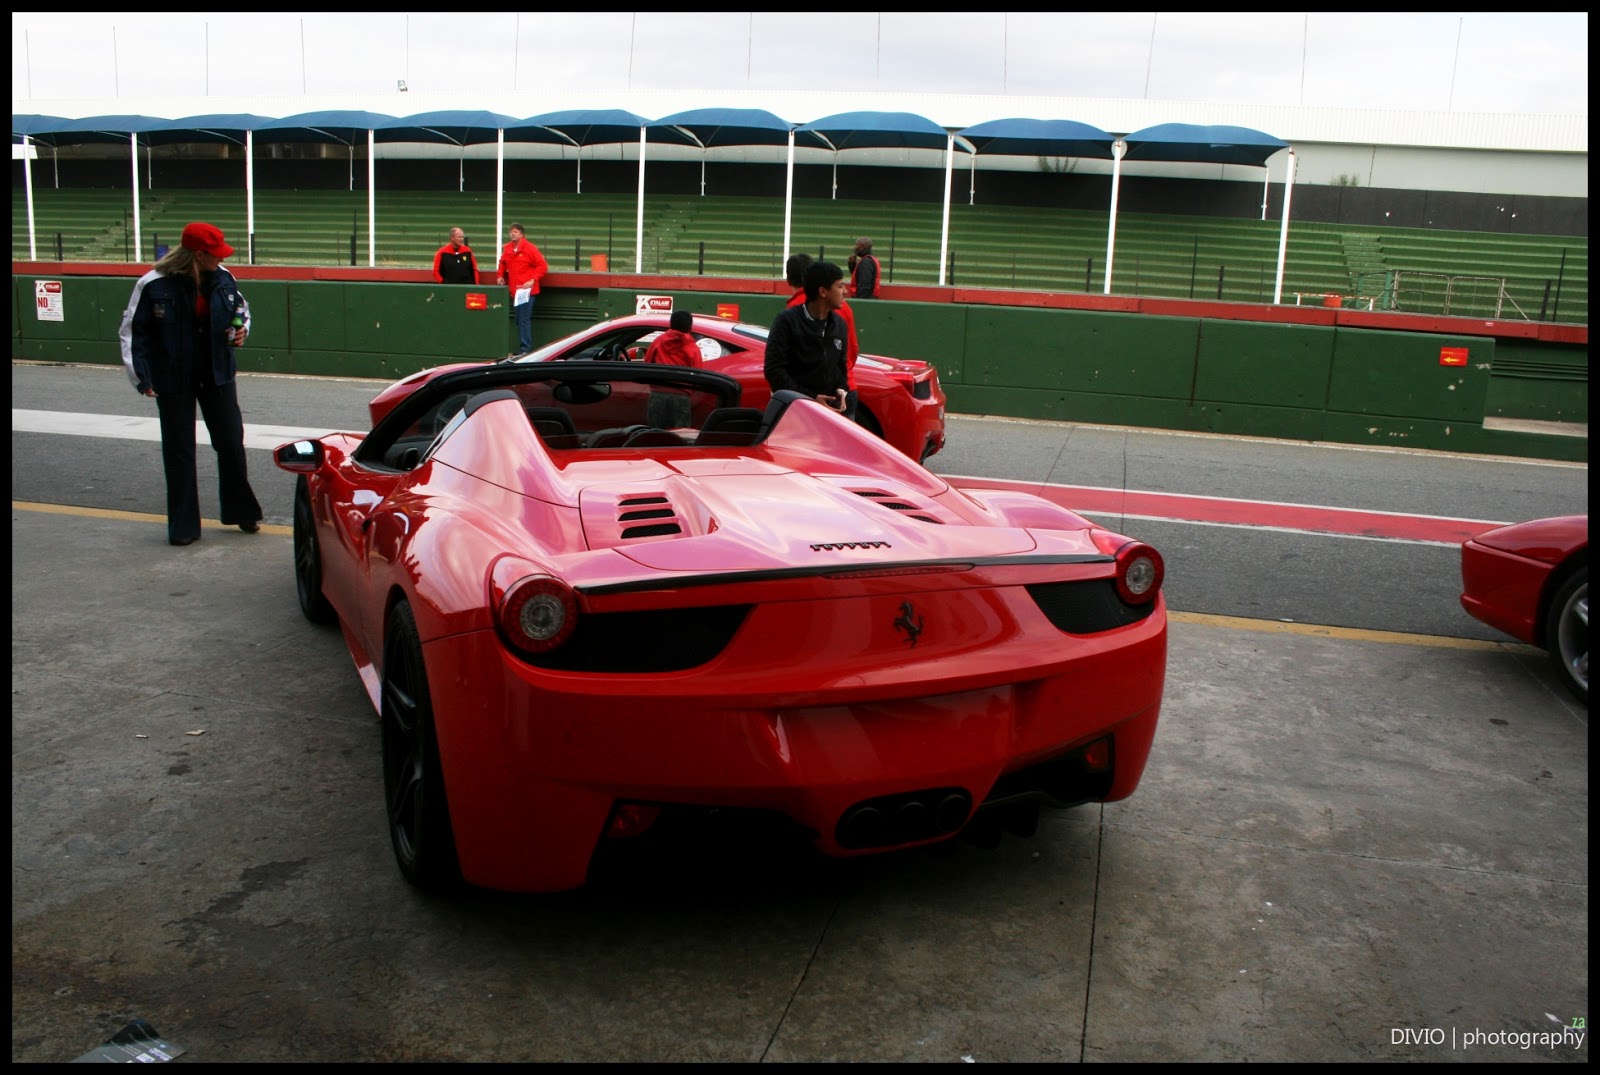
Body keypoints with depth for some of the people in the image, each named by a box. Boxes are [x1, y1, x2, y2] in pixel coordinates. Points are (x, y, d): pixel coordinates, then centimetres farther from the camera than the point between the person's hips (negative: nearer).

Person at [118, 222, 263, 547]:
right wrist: (141, 377, -12)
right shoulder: (154, 285, -15)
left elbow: (242, 309, 16)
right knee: (179, 453, 5)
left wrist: (241, 330, -5)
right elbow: (133, 331, -8)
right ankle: (183, 527, 14)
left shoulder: (223, 279, -4)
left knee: (232, 444, 8)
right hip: (173, 382, -3)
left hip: (218, 375, 3)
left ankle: (242, 512, 26)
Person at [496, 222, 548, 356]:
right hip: (514, 290, 7)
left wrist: (533, 280, -15)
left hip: (526, 290, -7)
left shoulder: (530, 248, -7)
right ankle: (523, 347, 17)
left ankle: (526, 348, -8)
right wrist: (500, 275, 9)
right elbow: (503, 264, 26)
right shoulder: (507, 249, 11)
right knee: (518, 320, 10)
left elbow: (543, 266, -8)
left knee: (524, 319, -10)